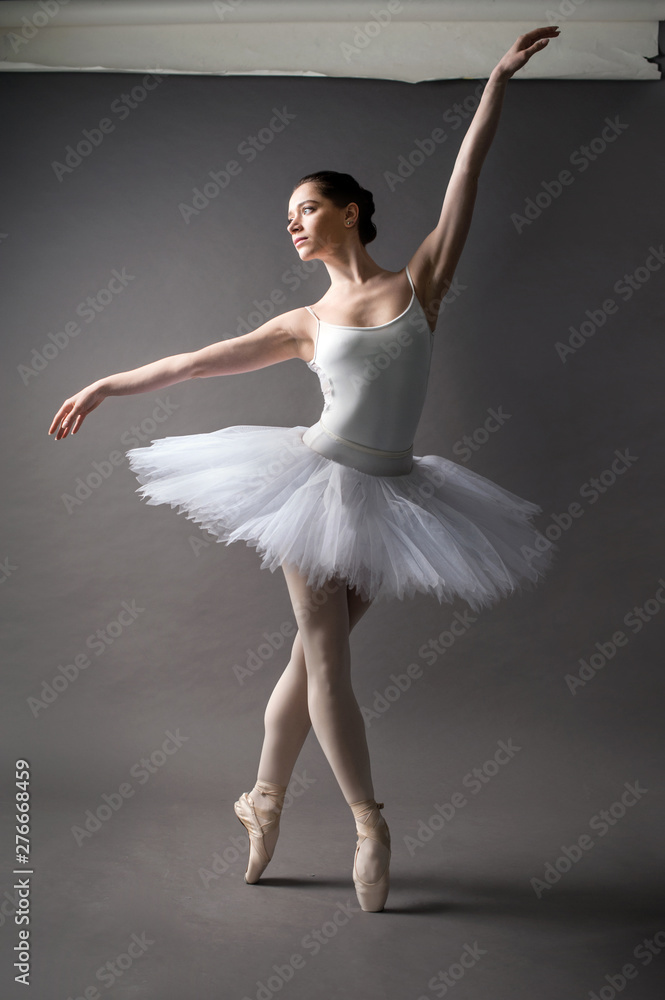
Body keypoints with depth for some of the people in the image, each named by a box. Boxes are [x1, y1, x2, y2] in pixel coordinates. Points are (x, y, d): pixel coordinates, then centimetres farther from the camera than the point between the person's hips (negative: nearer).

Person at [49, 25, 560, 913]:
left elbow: (463, 186, 2)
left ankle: (265, 800, 22)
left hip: (391, 496, 0)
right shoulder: (306, 324, 7)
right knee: (324, 655, -3)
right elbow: (197, 361, 12)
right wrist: (106, 386, 17)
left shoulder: (420, 282, 5)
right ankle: (370, 824, 9)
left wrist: (499, 80, 1)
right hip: (318, 481, 0)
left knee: (314, 653, 7)